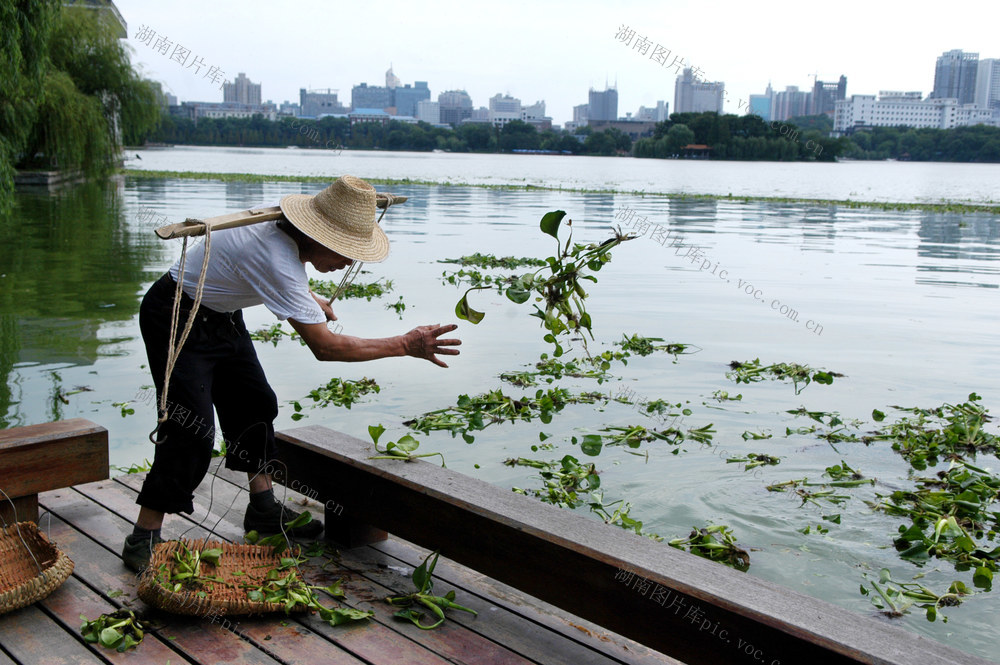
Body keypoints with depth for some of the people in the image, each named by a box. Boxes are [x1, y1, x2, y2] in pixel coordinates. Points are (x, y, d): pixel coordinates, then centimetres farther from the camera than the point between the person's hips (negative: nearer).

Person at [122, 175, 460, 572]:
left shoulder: (283, 231, -9)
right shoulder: (277, 260, -36)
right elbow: (324, 347, -37)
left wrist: (308, 297, 12)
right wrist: (405, 345, -33)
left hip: (220, 316, 10)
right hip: (176, 319, -10)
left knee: (255, 405, 9)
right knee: (191, 428, -15)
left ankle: (263, 508, 20)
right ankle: (143, 539, -6)